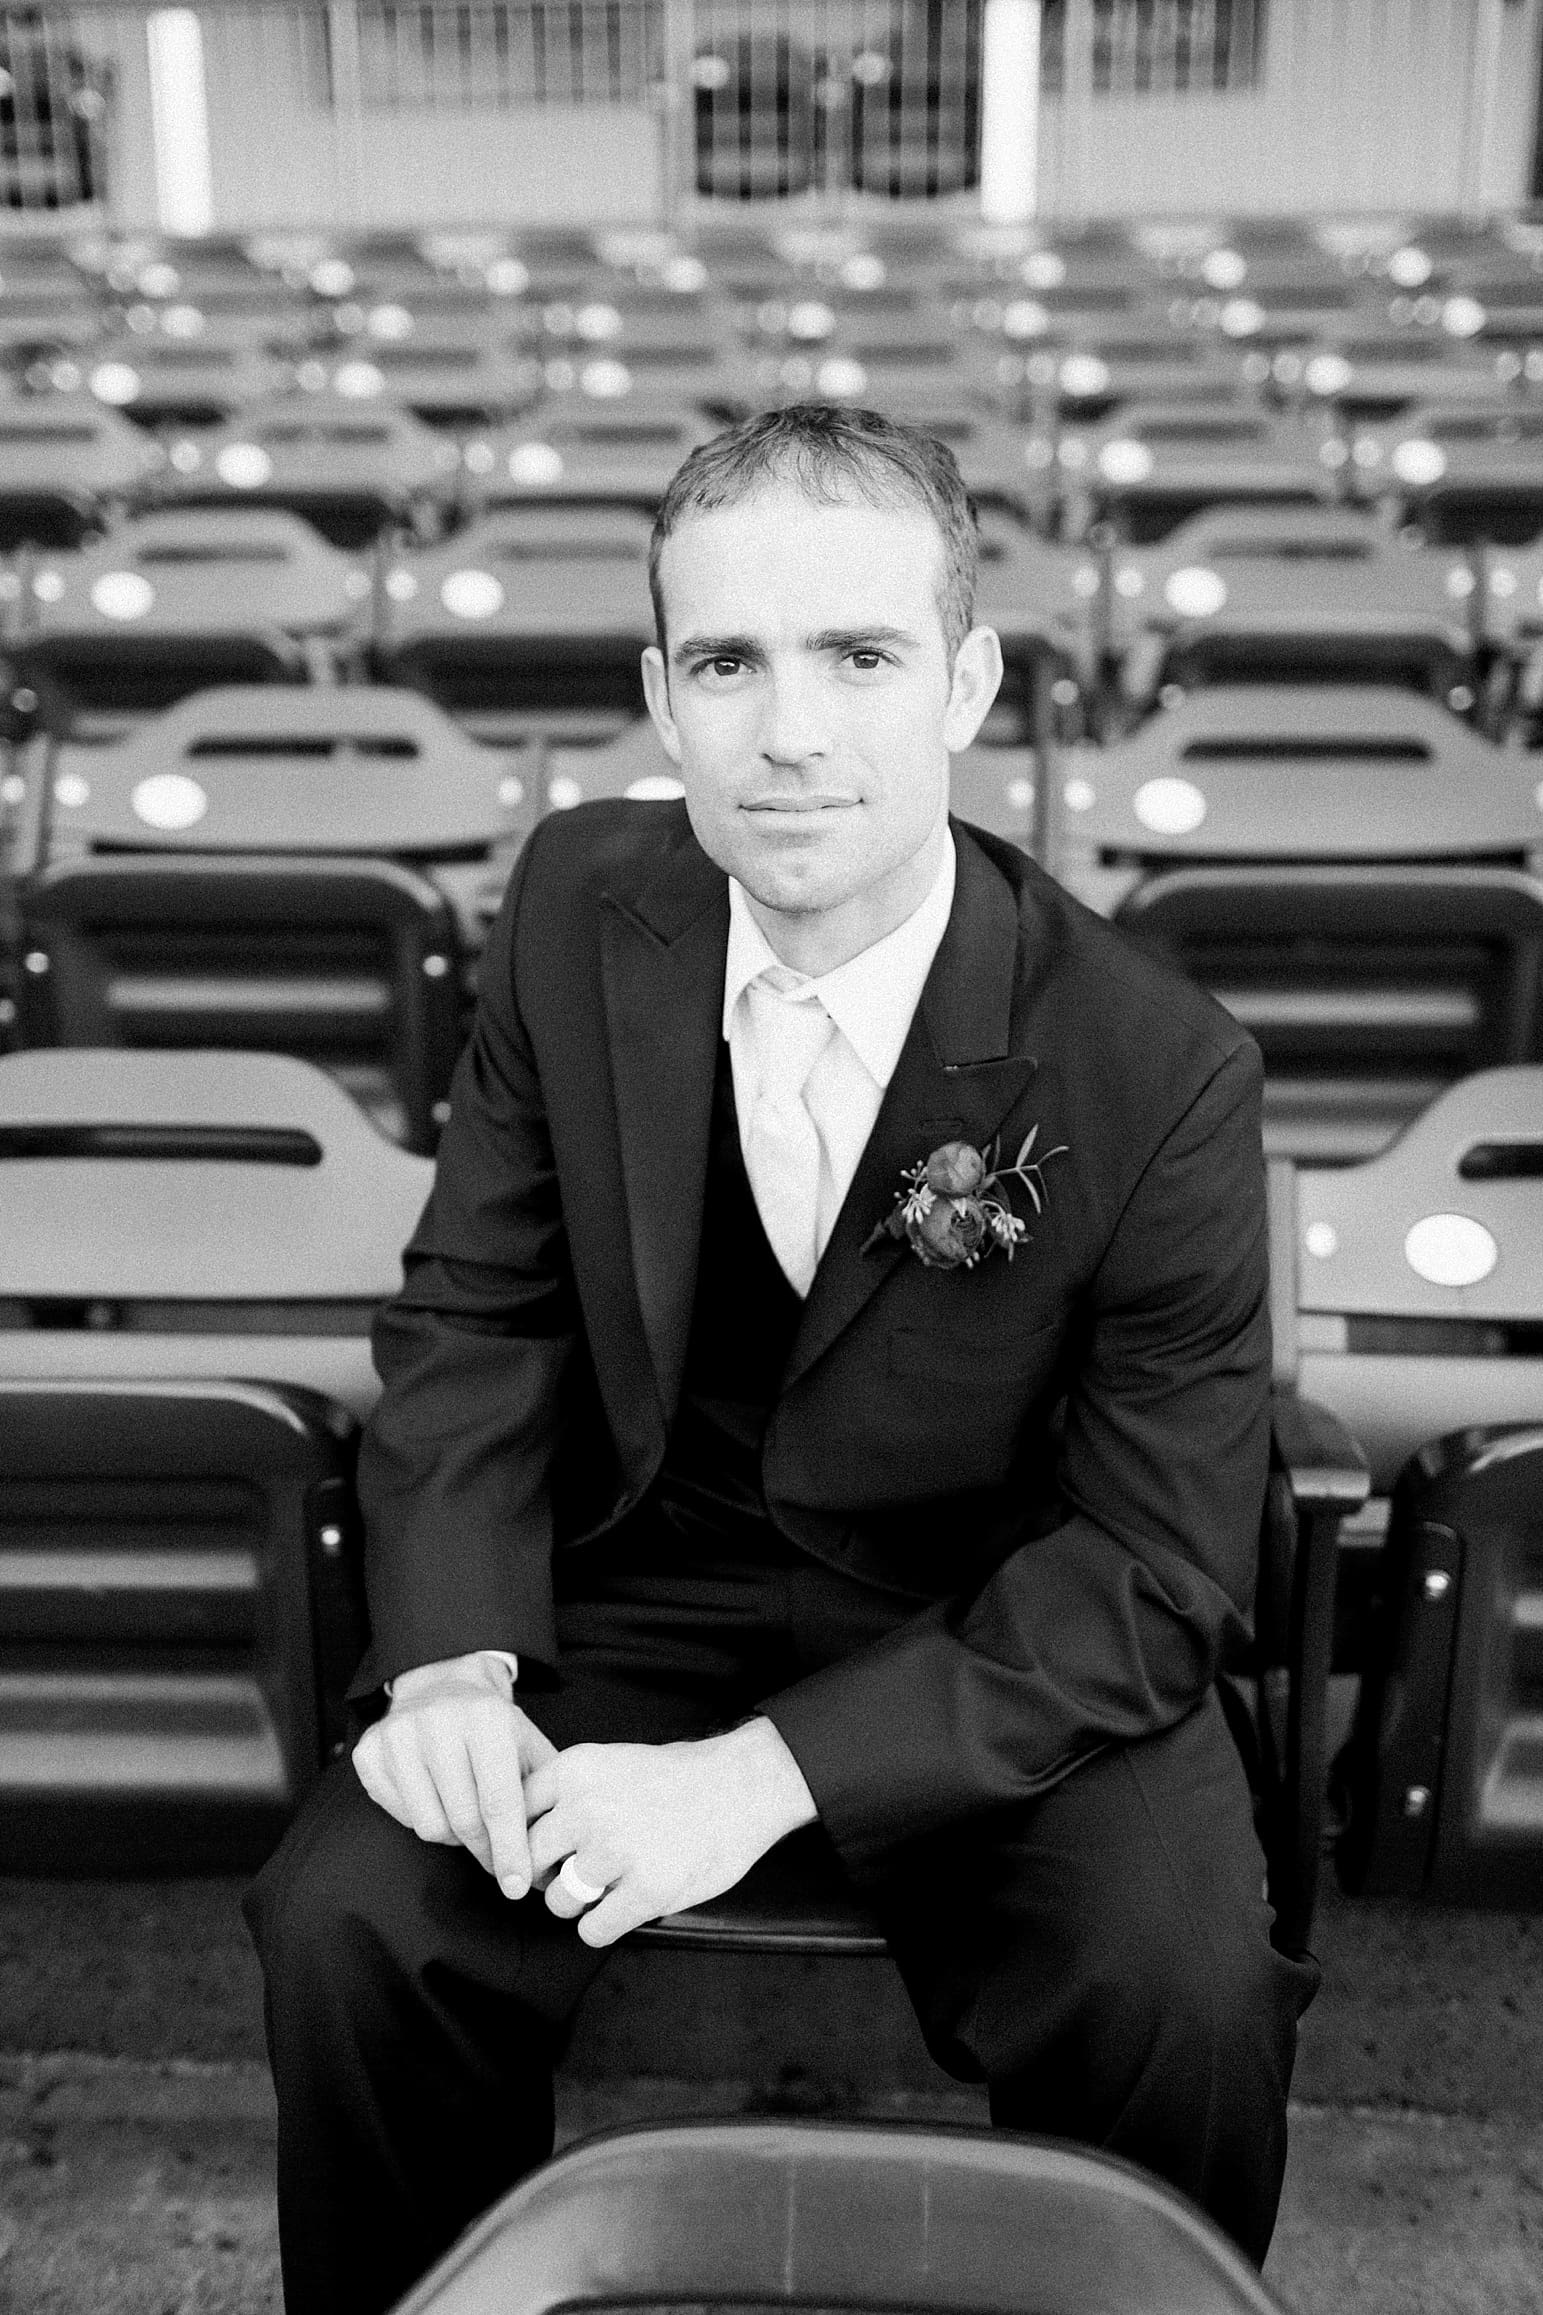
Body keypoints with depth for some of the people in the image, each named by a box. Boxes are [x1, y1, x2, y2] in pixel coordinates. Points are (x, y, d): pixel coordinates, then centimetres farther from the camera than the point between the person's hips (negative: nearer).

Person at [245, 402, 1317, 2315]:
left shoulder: (1159, 1075, -19)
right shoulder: (578, 905, -8)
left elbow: (1152, 1578, -15)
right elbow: (475, 1311, 1)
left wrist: (769, 1773, -24)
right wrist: (454, 1658, -15)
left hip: (1001, 1652, -2)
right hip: (635, 1595, 3)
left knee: (1185, 2009, -26)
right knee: (347, 1925, -18)